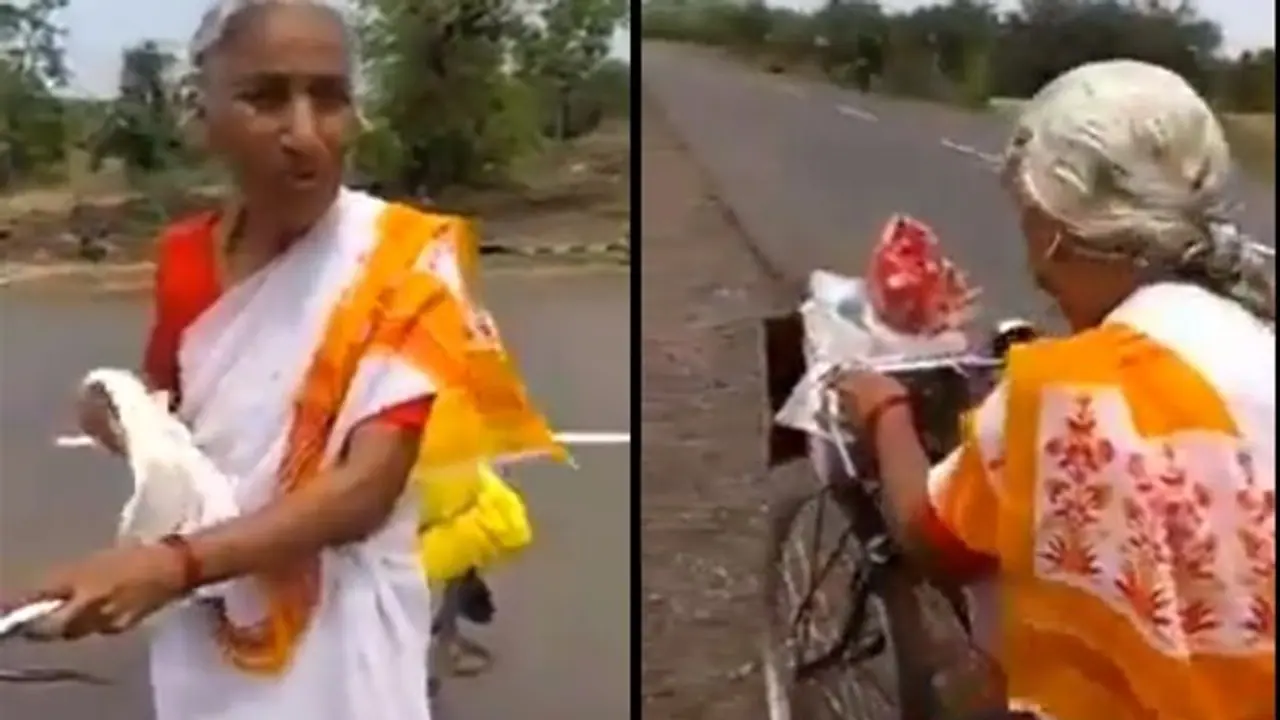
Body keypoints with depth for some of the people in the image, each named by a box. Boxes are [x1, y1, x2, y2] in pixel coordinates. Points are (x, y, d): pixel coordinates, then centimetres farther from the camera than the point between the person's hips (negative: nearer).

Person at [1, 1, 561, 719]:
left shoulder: (404, 257, -14)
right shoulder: (184, 257, 1)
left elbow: (368, 488, -21)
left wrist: (175, 564, -32)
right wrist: (122, 417, -4)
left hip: (337, 635, -4)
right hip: (204, 631, 5)